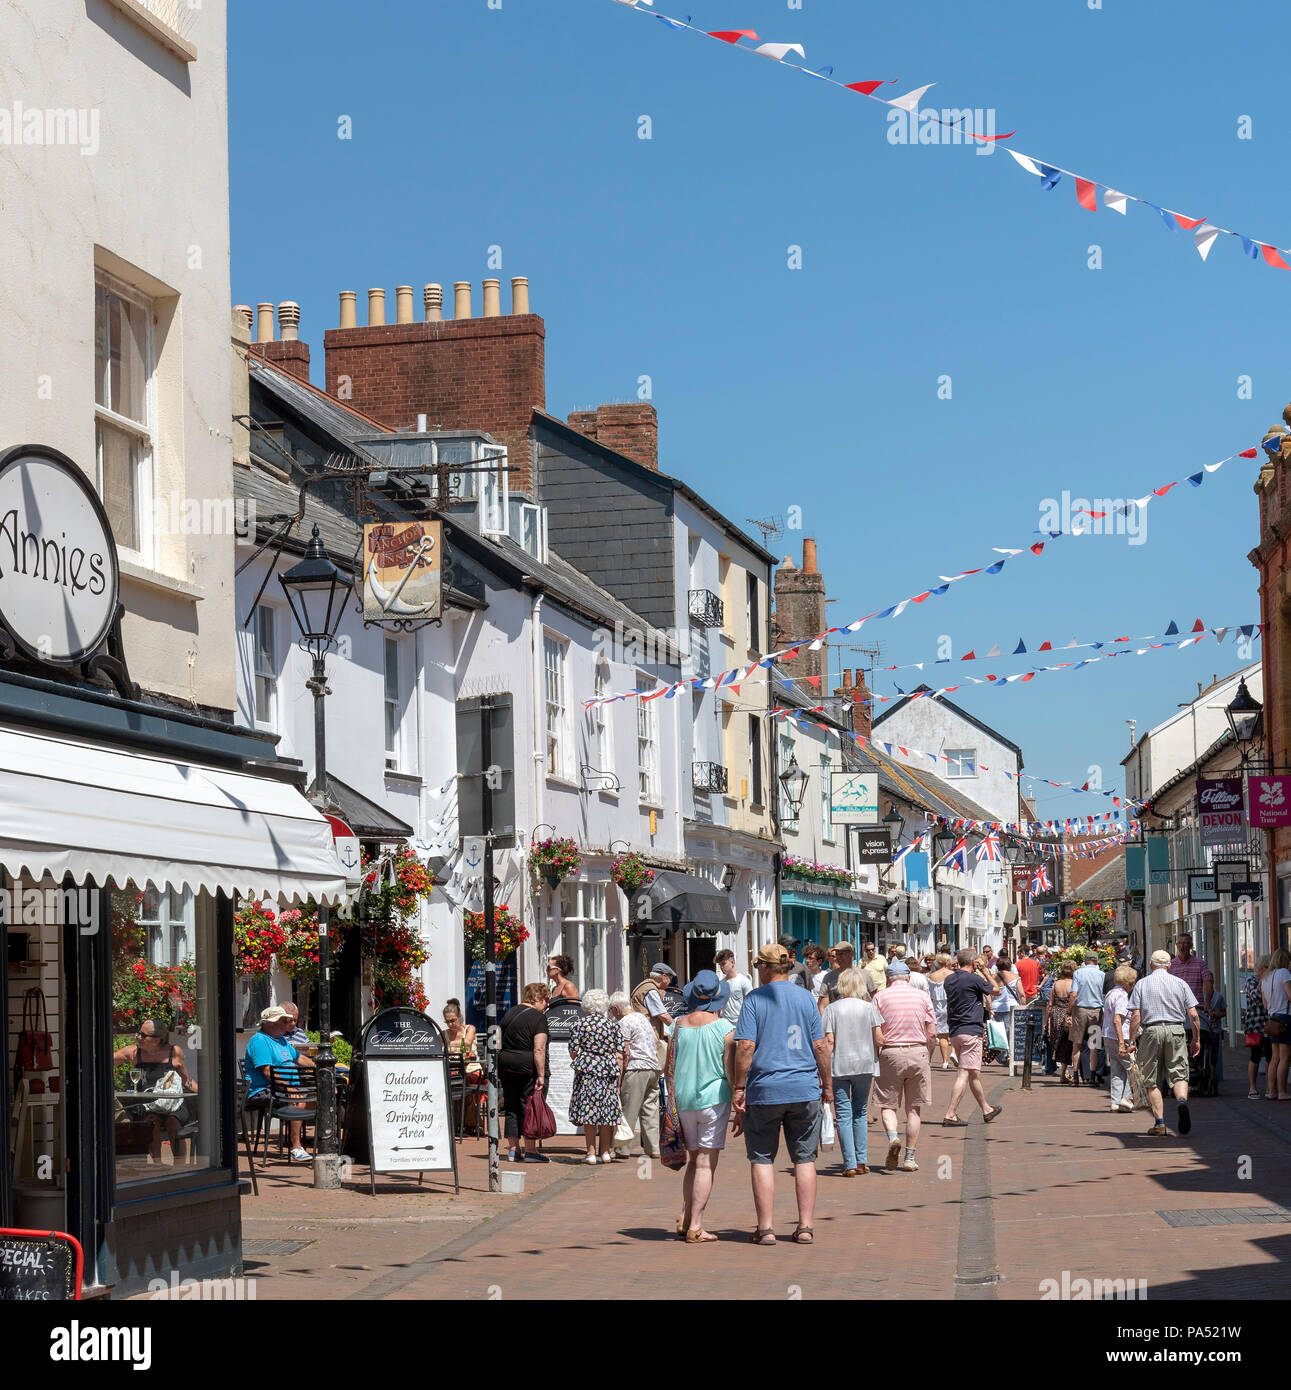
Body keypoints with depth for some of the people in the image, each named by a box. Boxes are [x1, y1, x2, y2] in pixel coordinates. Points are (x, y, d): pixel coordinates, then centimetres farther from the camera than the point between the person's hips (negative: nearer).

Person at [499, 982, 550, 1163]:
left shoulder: (509, 1013, 14)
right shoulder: (538, 1018, -9)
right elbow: (539, 1049, -16)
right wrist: (541, 1075, -16)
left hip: (505, 1064, 7)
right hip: (527, 1066, -7)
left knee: (511, 1107, 10)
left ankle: (514, 1149, 12)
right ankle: (527, 1150, -3)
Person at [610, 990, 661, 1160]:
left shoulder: (624, 1023, -6)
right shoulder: (643, 1017, 20)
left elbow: (625, 1053, -12)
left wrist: (620, 1076, -9)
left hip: (637, 1069, -8)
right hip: (654, 1068, 8)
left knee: (628, 1112, -3)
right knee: (650, 1109, 9)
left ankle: (623, 1150, -2)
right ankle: (653, 1148, 7)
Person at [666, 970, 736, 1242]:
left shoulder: (678, 1025, 3)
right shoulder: (725, 1028, -8)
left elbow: (670, 1069, 7)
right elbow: (731, 1071, -7)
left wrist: (672, 1103, 16)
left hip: (683, 1098, 4)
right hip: (714, 1098, -4)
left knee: (694, 1159, 19)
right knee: (707, 1163, -1)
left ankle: (685, 1218, 13)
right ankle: (695, 1227, -3)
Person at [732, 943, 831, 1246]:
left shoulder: (754, 1000, -4)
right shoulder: (806, 998, 5)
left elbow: (745, 1047, -10)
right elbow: (820, 1045, 5)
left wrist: (739, 1089, -6)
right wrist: (827, 1083, 15)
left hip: (764, 1090, -3)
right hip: (805, 1090, 3)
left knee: (762, 1159, 5)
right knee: (804, 1158, 9)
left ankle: (765, 1228, 3)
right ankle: (805, 1226, 7)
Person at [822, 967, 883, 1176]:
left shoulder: (831, 1009, -3)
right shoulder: (869, 1008, -1)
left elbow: (829, 1041, -8)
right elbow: (879, 1040, -4)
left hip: (839, 1065, -1)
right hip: (864, 1064, 1)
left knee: (843, 1115, 2)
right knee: (860, 1113, 15)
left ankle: (850, 1164, -4)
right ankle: (861, 1160, 12)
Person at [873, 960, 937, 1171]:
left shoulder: (881, 998, -1)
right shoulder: (922, 996, 5)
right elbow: (932, 1033, 3)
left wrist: (875, 1058, 9)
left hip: (890, 1053, -2)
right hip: (918, 1052, 2)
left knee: (887, 1105, 7)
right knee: (913, 1109, 8)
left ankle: (893, 1137, -21)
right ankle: (910, 1158, 8)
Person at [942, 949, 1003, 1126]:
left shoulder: (950, 980, 8)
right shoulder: (974, 979, -11)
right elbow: (996, 990, 4)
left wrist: (957, 969, 26)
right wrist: (985, 970, 12)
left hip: (954, 1032, 8)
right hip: (971, 1031, -8)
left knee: (974, 1073, 19)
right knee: (966, 1073, -8)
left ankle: (986, 1110, 32)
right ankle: (950, 1115, -15)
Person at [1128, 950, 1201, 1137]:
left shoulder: (1141, 984, 5)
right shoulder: (1180, 983, 8)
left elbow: (1136, 1016, -4)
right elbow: (1193, 1014, 3)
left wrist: (1132, 1041, 0)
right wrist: (1197, 1039, 11)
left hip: (1151, 1032, -1)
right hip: (1175, 1030, 1)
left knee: (1153, 1081, 6)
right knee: (1178, 1074, 4)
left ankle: (1159, 1123, 1)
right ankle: (1182, 1100, -27)